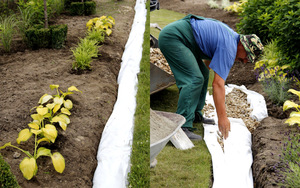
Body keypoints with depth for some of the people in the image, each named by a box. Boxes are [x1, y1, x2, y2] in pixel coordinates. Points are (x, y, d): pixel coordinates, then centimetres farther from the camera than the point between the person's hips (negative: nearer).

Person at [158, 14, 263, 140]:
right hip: (172, 37, -11)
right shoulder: (229, 49, -18)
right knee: (194, 79, -20)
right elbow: (218, 84, -23)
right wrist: (222, 117, -22)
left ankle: (194, 115, 21)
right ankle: (182, 126, -23)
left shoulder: (232, 36, 13)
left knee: (203, 74, 15)